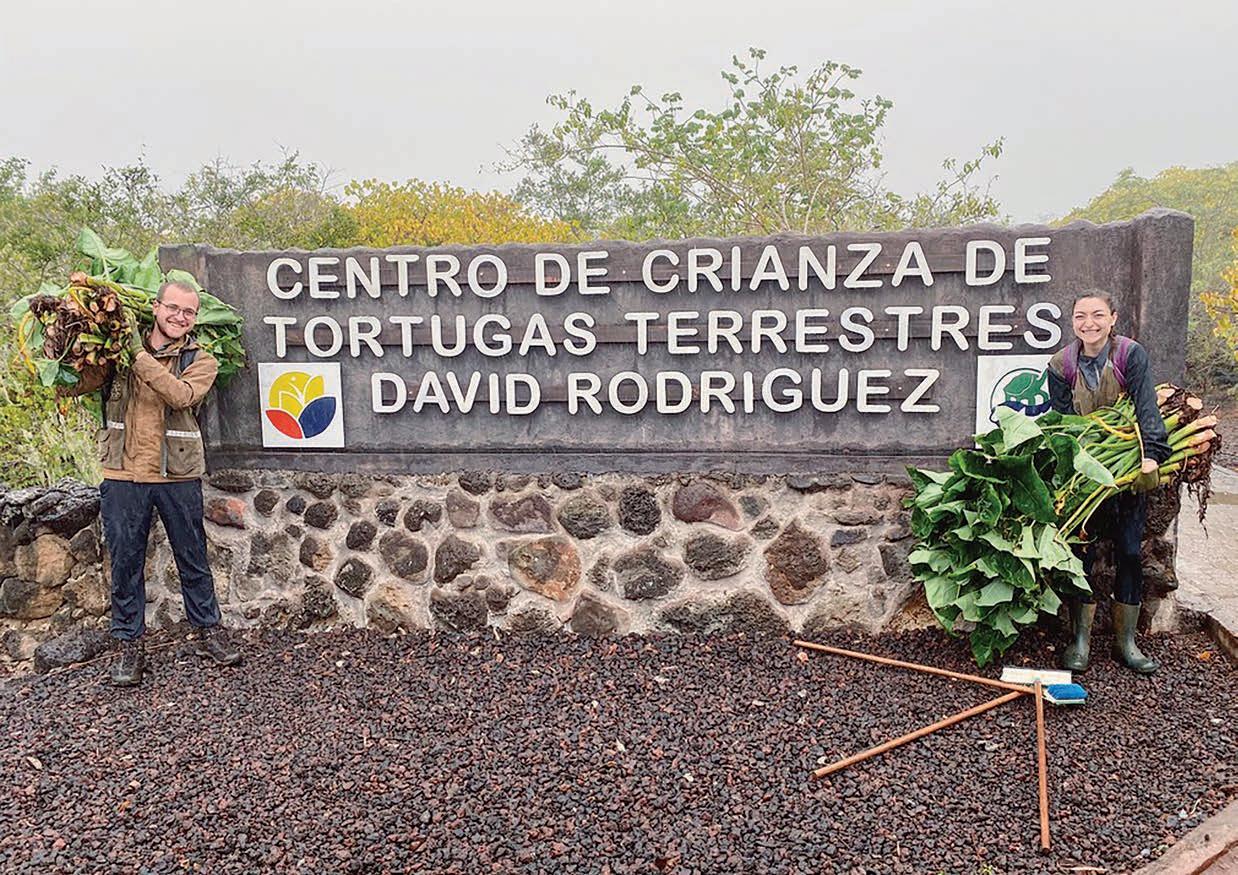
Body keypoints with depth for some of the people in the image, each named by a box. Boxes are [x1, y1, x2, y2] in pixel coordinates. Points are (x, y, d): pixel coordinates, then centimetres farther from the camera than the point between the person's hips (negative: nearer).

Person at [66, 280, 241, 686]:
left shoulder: (200, 361, 2)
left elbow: (181, 394, -19)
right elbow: (72, 385, -3)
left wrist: (140, 354, -20)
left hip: (178, 475, -1)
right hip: (123, 474, 1)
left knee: (193, 559, 10)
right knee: (125, 562, 7)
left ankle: (209, 631, 24)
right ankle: (129, 645, 19)